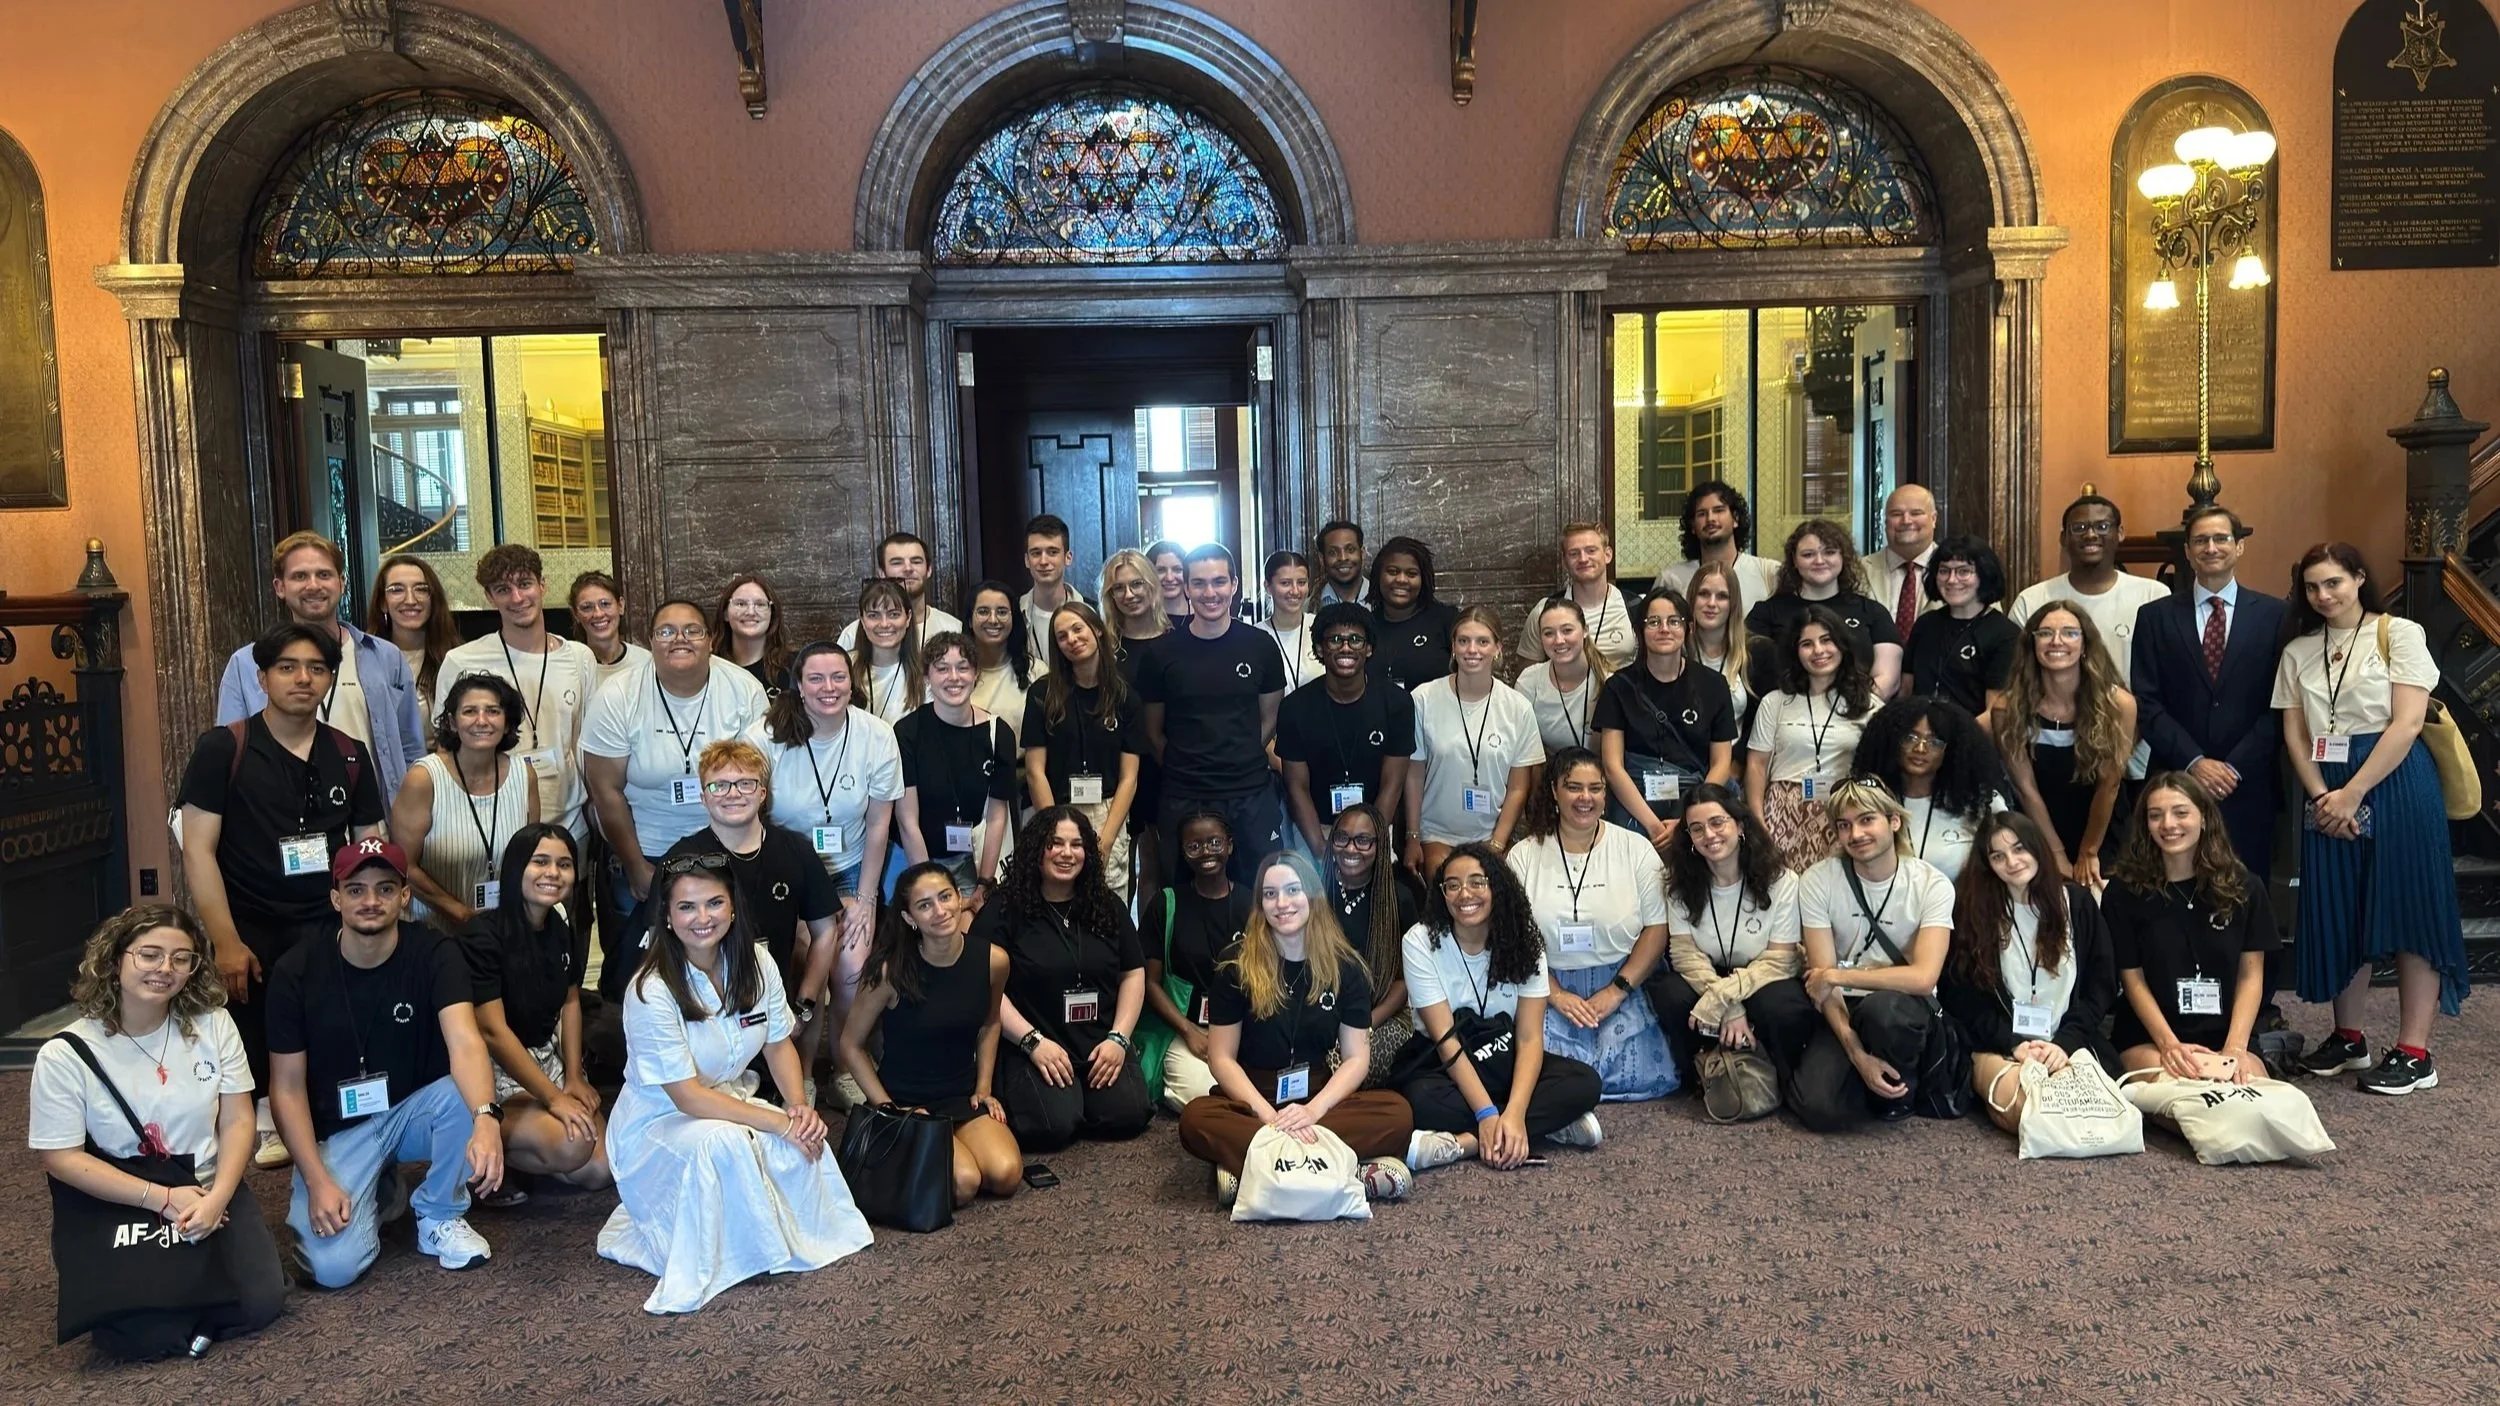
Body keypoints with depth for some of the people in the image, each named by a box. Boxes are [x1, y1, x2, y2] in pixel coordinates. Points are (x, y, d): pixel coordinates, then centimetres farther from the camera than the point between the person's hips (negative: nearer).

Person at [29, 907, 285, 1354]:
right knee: (135, 1328, -22)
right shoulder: (65, 1055, -10)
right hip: (118, 1207, -2)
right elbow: (61, 1158, -10)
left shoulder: (213, 1024, -4)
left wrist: (217, 1196, -20)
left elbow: (237, 1121, -3)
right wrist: (163, 1198, -18)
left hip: (209, 1192, 2)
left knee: (259, 1302, -15)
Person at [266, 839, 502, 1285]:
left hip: (414, 1110, 0)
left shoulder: (434, 953, -15)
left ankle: (440, 1217, -5)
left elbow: (465, 1043, -31)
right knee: (334, 1267, -22)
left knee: (467, 1093, -34)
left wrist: (486, 1119, -51)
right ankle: (377, 1192, 15)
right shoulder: (296, 971, -12)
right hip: (336, 1129, 0)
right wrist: (317, 1181, -17)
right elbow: (287, 1087, -7)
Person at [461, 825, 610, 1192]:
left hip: (547, 1057, 7)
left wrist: (574, 1077, 1)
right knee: (571, 1145, -30)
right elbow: (492, 1031, -21)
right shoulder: (483, 934, -18)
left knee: (600, 1169, -8)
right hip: (494, 1068, -7)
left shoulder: (569, 930, 2)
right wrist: (553, 1097, -22)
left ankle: (505, 1151, 13)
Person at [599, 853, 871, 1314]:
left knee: (804, 1138, -25)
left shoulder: (755, 965, -7)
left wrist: (800, 1107, -17)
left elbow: (778, 1045, 3)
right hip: (657, 1122, -5)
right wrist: (780, 1123, -29)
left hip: (729, 1104, 5)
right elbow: (687, 1096, -25)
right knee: (722, 1142, -38)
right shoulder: (651, 991, -25)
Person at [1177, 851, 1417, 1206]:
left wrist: (1312, 1110, -20)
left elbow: (1356, 1057, -2)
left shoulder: (1345, 967, 1)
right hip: (1252, 1098, -2)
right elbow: (1222, 1057, -6)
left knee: (1398, 1113, -27)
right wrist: (1268, 1115, -21)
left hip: (1320, 1095, 2)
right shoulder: (1237, 966, -4)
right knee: (1196, 1120, -35)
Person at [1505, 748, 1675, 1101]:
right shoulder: (1523, 856, 3)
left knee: (1644, 1076, -20)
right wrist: (1556, 996, -12)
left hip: (1621, 984, 1)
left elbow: (1656, 928, -1)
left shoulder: (1636, 850, 3)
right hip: (1548, 987, 0)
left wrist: (1616, 992, -10)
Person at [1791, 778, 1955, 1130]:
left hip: (1907, 1009, -1)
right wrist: (1857, 1054, -21)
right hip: (1843, 1011, 1)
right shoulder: (1818, 882, -7)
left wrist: (1838, 975, -18)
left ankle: (1899, 1090, -5)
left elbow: (1923, 977, -22)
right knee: (1818, 1108, -25)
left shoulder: (1932, 885, -10)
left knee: (1881, 1009, -39)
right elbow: (1822, 981, -11)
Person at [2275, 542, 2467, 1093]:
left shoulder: (2399, 634, -2)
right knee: (2338, 915, 8)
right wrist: (2322, 796, -8)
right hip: (2328, 793, 5)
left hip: (2395, 784, -4)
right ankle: (2348, 1037, 20)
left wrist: (2353, 794, -14)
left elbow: (2407, 723, -10)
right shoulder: (2298, 651, 10)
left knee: (2409, 909, -2)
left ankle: (2414, 1052, 2)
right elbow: (2294, 733, 7)